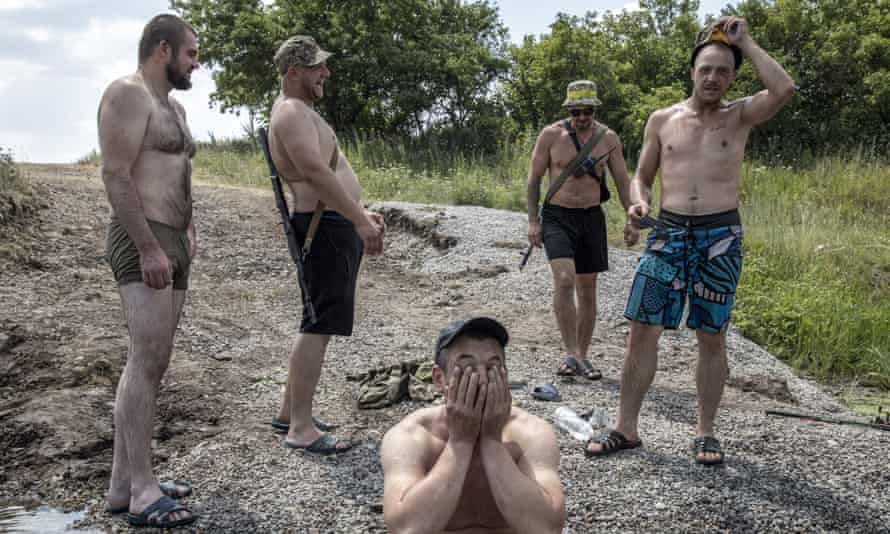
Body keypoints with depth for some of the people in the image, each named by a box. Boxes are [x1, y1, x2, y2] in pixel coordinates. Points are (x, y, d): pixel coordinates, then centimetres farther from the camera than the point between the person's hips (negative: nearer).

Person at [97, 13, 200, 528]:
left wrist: (188, 233, 19)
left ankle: (125, 482, 11)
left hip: (172, 244, 10)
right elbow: (116, 175, -17)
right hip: (144, 243, -10)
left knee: (149, 363, 7)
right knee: (148, 361, -14)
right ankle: (143, 493, -11)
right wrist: (149, 248, -22)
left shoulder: (173, 105, 21)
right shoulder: (127, 94, -8)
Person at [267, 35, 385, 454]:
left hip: (336, 226, 11)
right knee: (318, 326, -10)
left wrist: (361, 213, 24)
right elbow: (317, 173, -26)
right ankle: (301, 429, -7)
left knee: (318, 324, 16)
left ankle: (289, 410, 25)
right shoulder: (291, 113, -13)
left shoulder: (302, 112, 21)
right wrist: (361, 221, -29)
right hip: (325, 228, -11)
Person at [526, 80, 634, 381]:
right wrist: (533, 221, -6)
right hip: (557, 217, -3)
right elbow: (534, 179, 0)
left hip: (591, 218, 3)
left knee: (587, 290, 7)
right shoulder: (551, 135, -4)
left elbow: (622, 181, 8)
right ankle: (573, 354, -20)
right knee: (564, 280, -22)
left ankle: (581, 356, 17)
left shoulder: (608, 138, 3)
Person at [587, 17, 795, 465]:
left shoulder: (740, 116, 4)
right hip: (668, 233, 1)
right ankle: (626, 428, 9)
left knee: (711, 339, 5)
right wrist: (639, 205, -8)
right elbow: (641, 178, 14)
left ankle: (705, 432, 18)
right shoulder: (662, 120, 9)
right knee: (642, 331, -2)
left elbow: (784, 90, -15)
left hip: (720, 236, -1)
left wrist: (744, 42, -8)